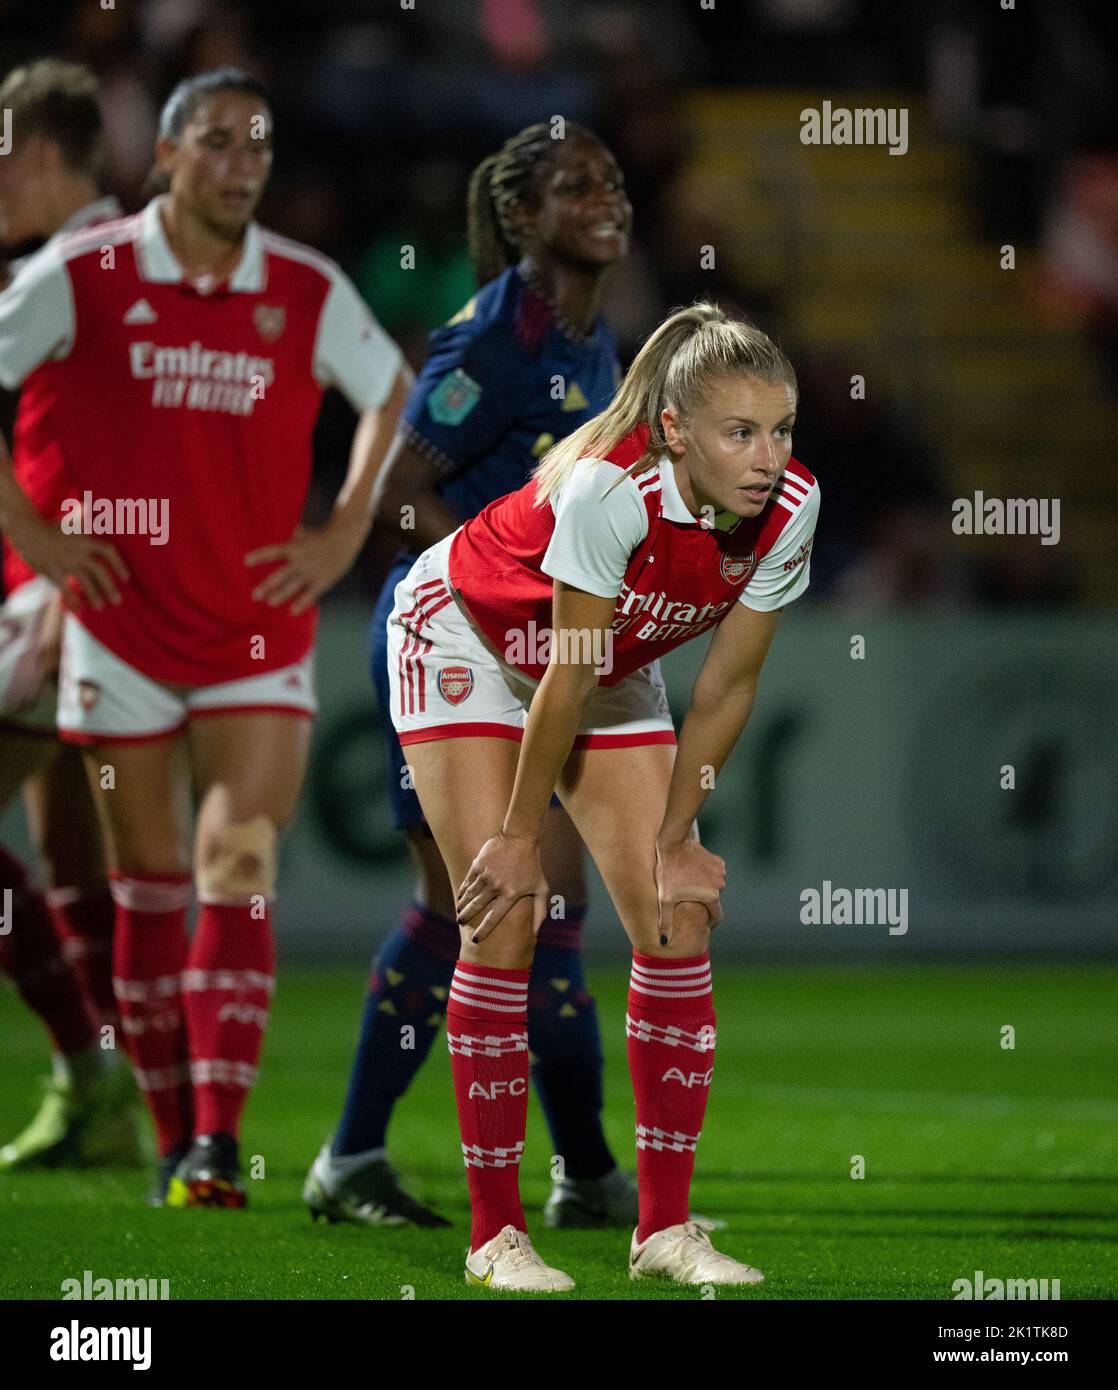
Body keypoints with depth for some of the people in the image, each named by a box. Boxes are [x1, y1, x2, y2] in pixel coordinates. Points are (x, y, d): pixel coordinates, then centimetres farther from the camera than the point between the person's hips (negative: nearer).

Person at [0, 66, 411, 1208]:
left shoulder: (309, 292, 0)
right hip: (122, 630, 0)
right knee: (148, 887, 6)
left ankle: (217, 1142, -17)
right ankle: (174, 1142, 14)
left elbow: (397, 399, 14)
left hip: (260, 633, 0)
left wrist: (347, 533, 5)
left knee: (240, 869, -12)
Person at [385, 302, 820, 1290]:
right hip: (466, 642, -5)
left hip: (614, 665, 5)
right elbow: (566, 682, -29)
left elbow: (728, 686, -11)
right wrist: (520, 836, -20)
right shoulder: (610, 487, -38)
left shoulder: (789, 505, -23)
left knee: (678, 920, -4)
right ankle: (496, 1235, -5)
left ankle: (665, 1226, 4)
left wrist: (675, 837, -6)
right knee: (505, 922, -13)